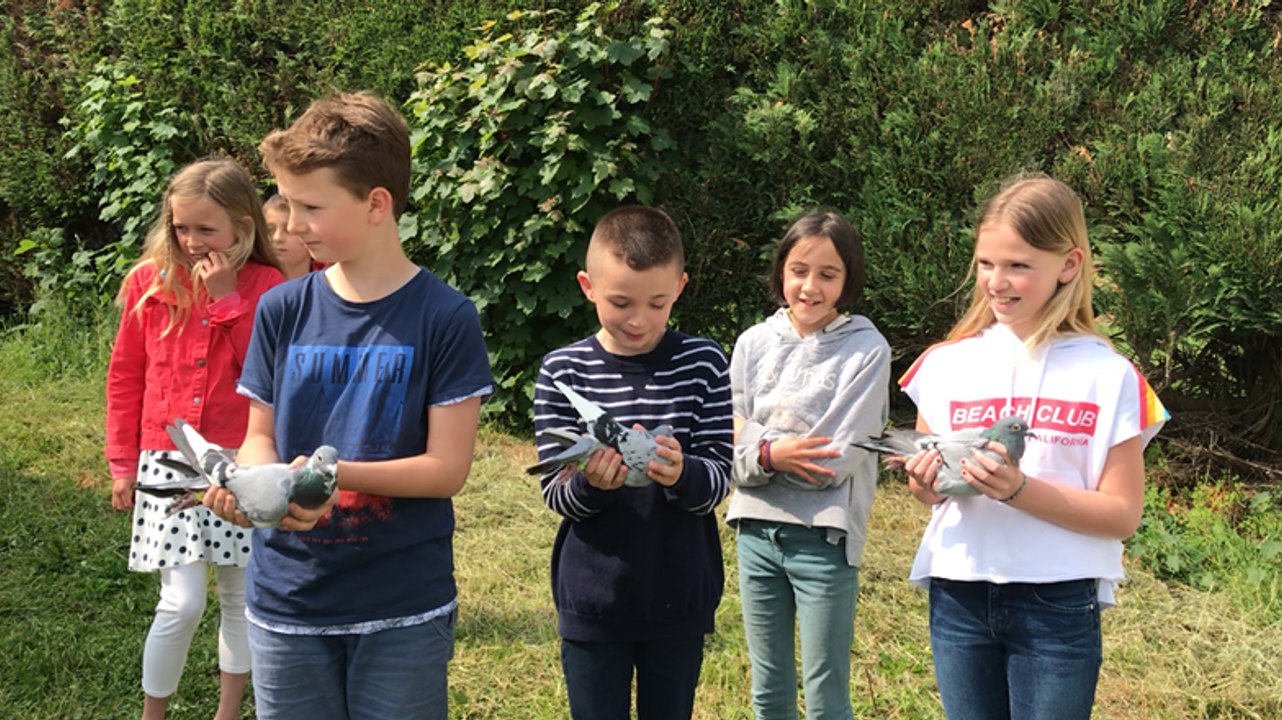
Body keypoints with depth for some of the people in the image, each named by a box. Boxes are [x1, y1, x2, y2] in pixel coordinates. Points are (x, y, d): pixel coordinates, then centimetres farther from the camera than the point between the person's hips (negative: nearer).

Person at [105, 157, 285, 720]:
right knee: (182, 603, -7)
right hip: (169, 463, 0)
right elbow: (125, 375, 7)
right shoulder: (149, 282, -1)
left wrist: (225, 296, -19)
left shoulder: (267, 287, -4)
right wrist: (123, 463, 8)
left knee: (241, 596, 11)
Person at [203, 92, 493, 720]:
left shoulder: (444, 318, -10)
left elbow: (447, 468, -11)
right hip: (286, 600, 3)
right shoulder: (282, 311, 1)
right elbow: (260, 437, 7)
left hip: (404, 609, -3)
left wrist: (333, 472, -24)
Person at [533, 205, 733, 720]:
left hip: (679, 601, 1)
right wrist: (590, 483, -28)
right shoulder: (563, 371, -6)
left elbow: (718, 482, -7)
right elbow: (556, 497, -6)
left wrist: (681, 474, -30)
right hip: (593, 600, 0)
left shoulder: (703, 364, -5)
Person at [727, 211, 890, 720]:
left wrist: (754, 442, -11)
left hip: (825, 538, -4)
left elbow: (837, 462, -15)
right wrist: (772, 453, -17)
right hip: (757, 530, 4)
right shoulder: (754, 342, 3)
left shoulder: (866, 350, -8)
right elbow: (728, 451, 1)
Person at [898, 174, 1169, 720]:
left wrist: (1020, 489, -21)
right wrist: (925, 482, -11)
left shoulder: (1107, 377, -6)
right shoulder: (947, 364, 3)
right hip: (958, 595, 3)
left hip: (1057, 606, -3)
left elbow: (1122, 515, -8)